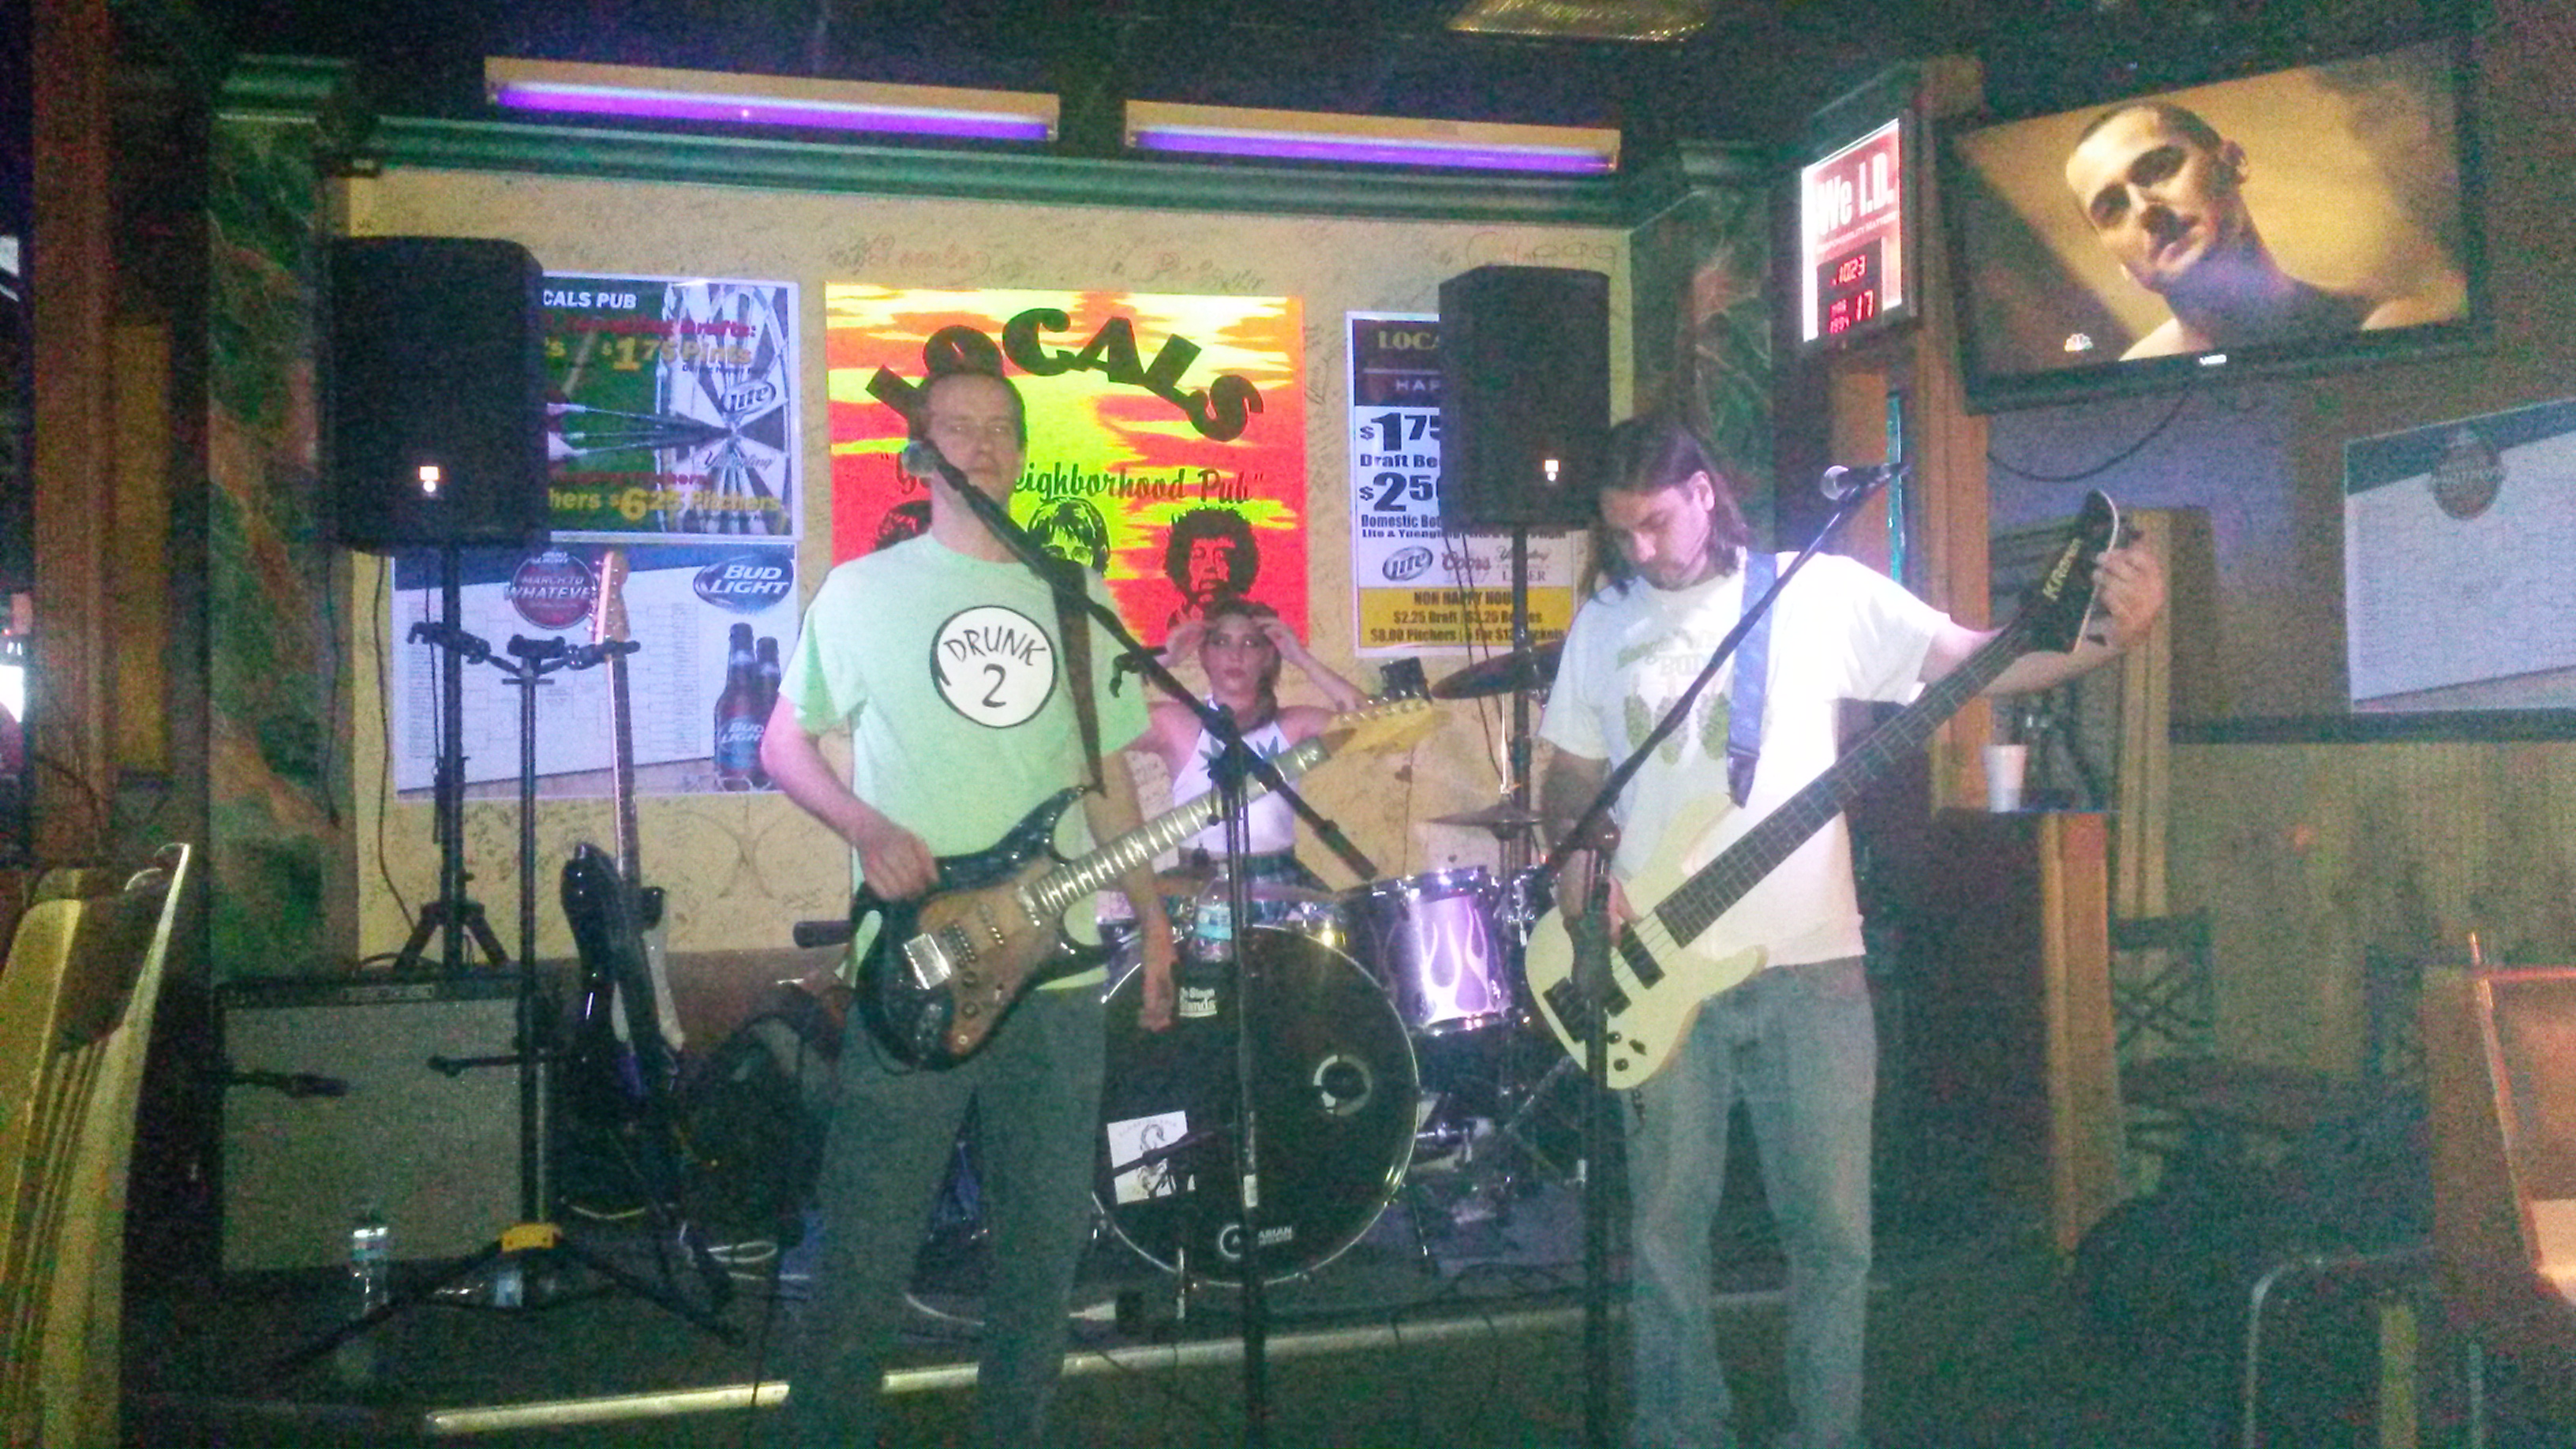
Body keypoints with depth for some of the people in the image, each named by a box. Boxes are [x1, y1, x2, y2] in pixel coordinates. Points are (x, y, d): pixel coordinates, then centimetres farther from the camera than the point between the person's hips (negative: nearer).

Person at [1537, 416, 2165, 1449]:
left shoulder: (1821, 591, 0)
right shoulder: (1602, 626, 9)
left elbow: (1975, 661, -5)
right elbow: (1569, 776, 18)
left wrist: (2113, 635, -21)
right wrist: (1576, 844, -3)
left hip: (1809, 964, -2)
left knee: (1832, 1228, 4)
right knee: (1665, 1226, 7)